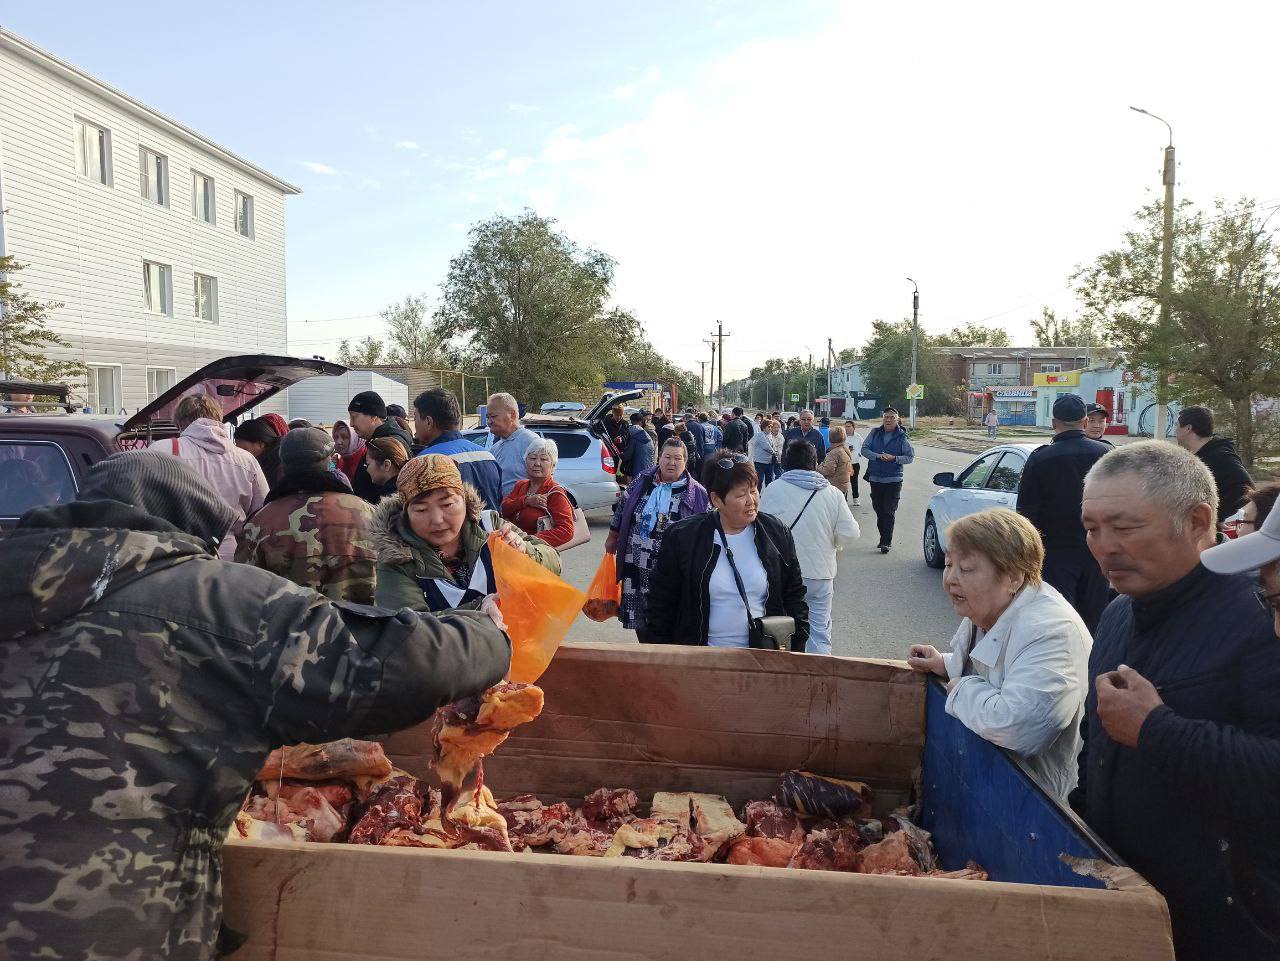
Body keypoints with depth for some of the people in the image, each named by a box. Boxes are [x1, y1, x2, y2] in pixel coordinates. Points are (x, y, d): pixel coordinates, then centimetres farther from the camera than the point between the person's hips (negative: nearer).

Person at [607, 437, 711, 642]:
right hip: (636, 566, 3)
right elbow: (622, 510, 16)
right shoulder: (641, 481, 5)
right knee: (639, 617, 11)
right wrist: (612, 539, 20)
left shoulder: (697, 494, -3)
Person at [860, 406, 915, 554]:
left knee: (889, 511, -7)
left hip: (893, 480, -3)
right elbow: (864, 449, 0)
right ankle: (884, 538, 25)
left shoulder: (902, 437, -3)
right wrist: (878, 456, -16)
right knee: (878, 508, 11)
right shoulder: (874, 433, 4)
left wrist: (894, 458, -19)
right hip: (875, 478, 3)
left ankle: (886, 542, -4)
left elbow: (910, 457, -3)